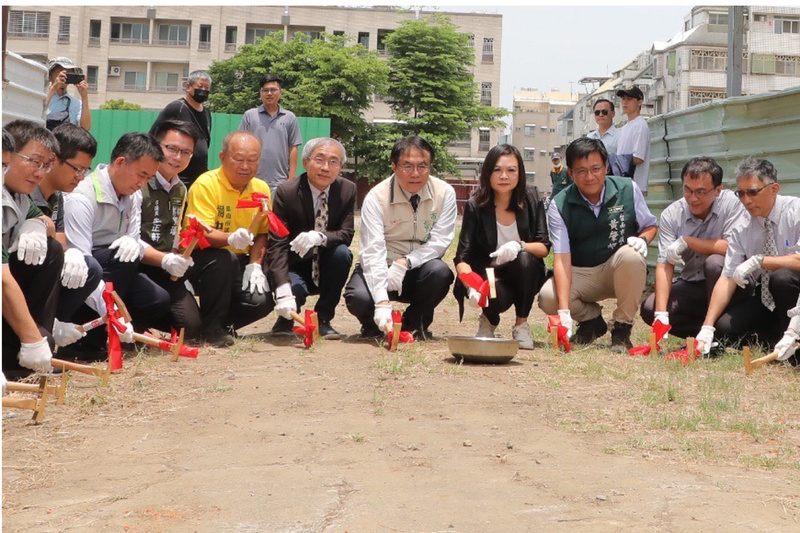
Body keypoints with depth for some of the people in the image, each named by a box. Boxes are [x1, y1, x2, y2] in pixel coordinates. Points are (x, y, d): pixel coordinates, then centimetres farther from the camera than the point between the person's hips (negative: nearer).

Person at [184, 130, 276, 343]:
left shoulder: (262, 189, 4)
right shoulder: (206, 184, -15)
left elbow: (261, 233, 7)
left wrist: (255, 265, -10)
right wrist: (231, 239, -42)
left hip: (239, 264, 5)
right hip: (200, 258, -5)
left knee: (261, 301, -20)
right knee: (224, 258, -37)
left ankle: (223, 324, 12)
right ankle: (212, 325, -16)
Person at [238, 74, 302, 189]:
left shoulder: (290, 118, 9)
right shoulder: (249, 116, 7)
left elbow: (293, 149, 7)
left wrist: (292, 177, 1)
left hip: (281, 182, 0)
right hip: (253, 179, 0)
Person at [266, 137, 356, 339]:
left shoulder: (348, 190, -6)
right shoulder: (286, 192, -16)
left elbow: (346, 234, -12)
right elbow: (276, 245, -22)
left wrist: (320, 237, -37)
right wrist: (283, 292, -36)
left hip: (325, 269, 4)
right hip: (295, 268, -3)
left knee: (342, 253, -28)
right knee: (295, 289, -35)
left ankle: (323, 319, -8)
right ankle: (285, 318, 5)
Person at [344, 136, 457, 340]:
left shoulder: (444, 193, -9)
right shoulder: (376, 197, -17)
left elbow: (440, 241, -11)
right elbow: (373, 252, -26)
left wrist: (405, 263, -28)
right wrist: (382, 302, -38)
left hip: (417, 270, 2)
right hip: (381, 269, -2)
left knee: (440, 272, -31)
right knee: (359, 298, -31)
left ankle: (414, 323, -1)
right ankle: (374, 324, 8)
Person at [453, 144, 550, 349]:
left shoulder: (531, 199, -6)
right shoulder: (475, 206, -11)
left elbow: (544, 247, -10)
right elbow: (462, 257, -17)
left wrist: (520, 246, -32)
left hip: (524, 277, 2)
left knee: (526, 258, -31)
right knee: (497, 298, -35)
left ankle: (522, 325, -11)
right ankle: (488, 320, 5)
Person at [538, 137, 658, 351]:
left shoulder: (628, 189, -6)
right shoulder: (559, 205, -11)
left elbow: (650, 225, 10)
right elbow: (562, 258, -20)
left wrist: (643, 239, -18)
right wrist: (564, 311, -30)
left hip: (621, 272, 0)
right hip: (580, 275, 0)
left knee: (631, 255, -34)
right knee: (547, 297, -28)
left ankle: (622, 328, -14)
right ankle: (591, 318, 8)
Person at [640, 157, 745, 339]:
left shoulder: (730, 203, -14)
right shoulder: (670, 215, -9)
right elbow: (664, 264, -16)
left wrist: (686, 241, -22)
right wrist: (661, 314, -26)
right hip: (690, 286, 3)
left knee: (714, 262, -33)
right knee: (649, 308, -17)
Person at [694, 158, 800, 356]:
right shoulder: (742, 228, -3)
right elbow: (727, 278, -8)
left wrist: (759, 260, -27)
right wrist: (707, 327, -17)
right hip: (764, 299, 4)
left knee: (782, 278, -35)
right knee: (724, 328, -18)